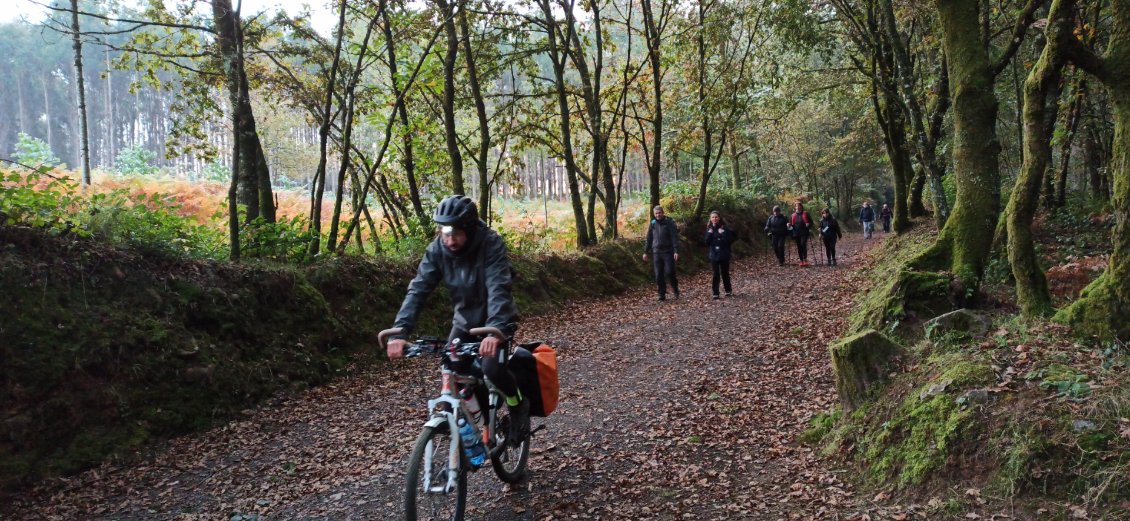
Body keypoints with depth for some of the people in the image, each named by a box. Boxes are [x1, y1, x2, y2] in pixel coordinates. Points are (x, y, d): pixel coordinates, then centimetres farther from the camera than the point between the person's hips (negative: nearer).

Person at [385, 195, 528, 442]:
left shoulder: (490, 243, -28)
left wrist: (495, 330, -53)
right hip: (464, 320, 4)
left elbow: (498, 288, -38)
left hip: (496, 319, -4)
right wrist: (400, 331, -34)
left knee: (492, 368, -25)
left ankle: (518, 404, 5)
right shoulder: (437, 249, -16)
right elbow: (418, 289, -21)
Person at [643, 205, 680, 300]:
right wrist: (645, 252, 13)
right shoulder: (653, 224, 9)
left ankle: (675, 289, 15)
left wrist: (676, 251, -16)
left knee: (669, 272, -9)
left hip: (668, 252, -4)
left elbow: (674, 238, -8)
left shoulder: (669, 223, -3)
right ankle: (662, 294, 8)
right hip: (656, 252, 4)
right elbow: (649, 239, 16)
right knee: (659, 275, 1)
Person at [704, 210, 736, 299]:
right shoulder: (709, 229, 5)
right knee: (716, 274, -2)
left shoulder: (724, 228, -4)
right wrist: (709, 234, -14)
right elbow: (706, 243, 1)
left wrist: (723, 234, -21)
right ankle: (715, 293, 0)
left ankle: (728, 290, 26)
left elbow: (730, 240, -10)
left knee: (725, 273, 8)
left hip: (724, 255, -2)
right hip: (714, 255, 2)